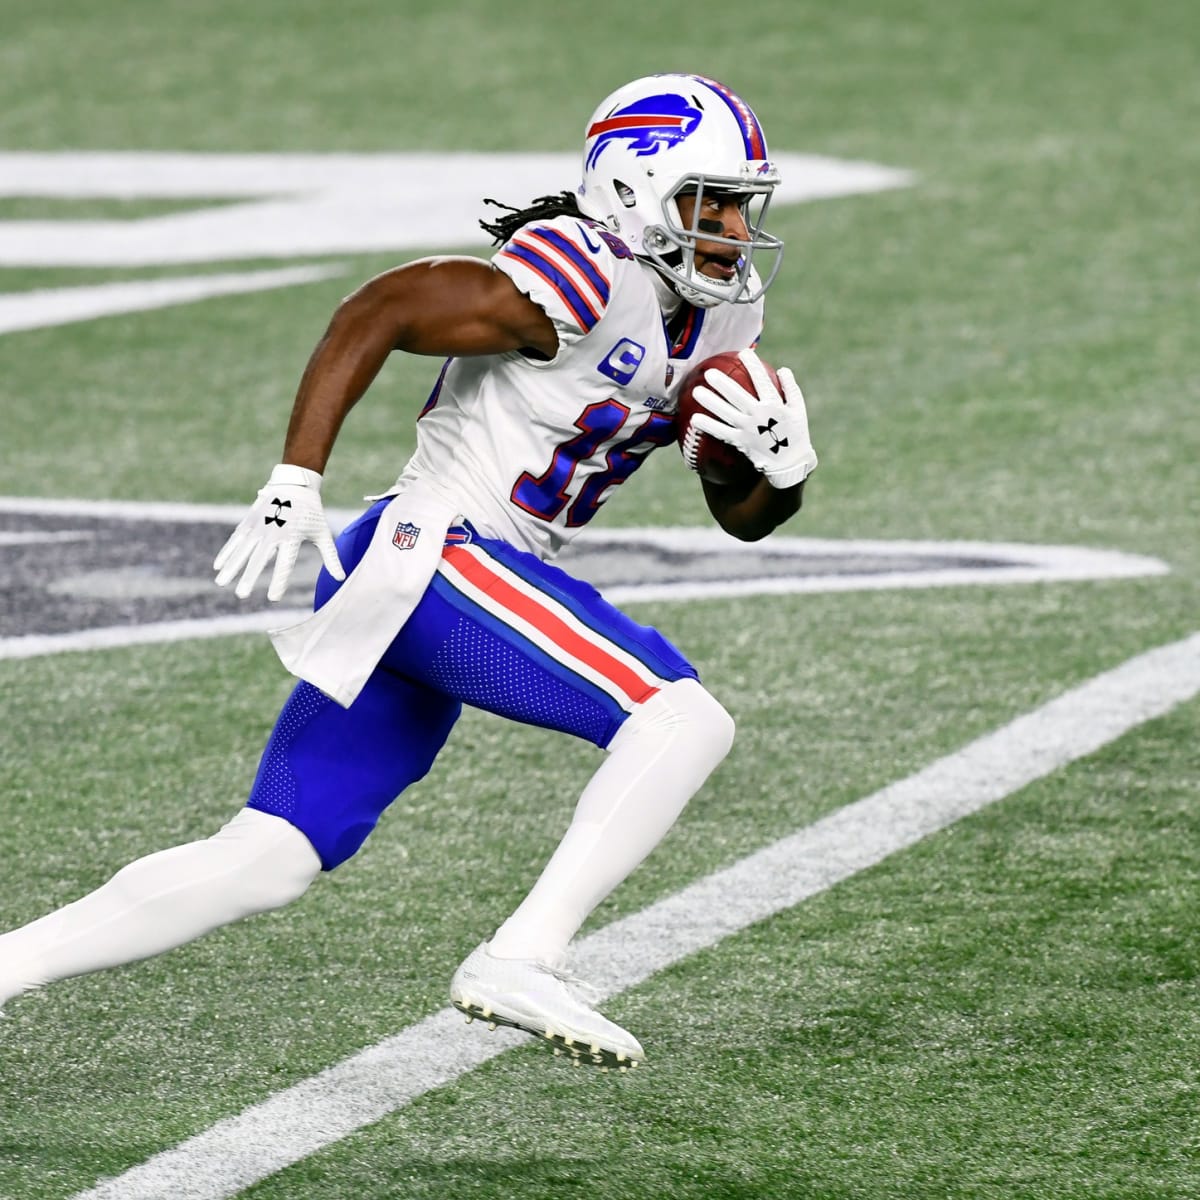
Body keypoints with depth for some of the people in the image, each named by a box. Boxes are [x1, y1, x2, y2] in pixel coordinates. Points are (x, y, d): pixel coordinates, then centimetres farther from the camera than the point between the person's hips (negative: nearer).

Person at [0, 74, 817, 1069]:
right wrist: (295, 482, -18)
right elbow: (375, 314, -14)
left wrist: (783, 464, -5)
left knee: (265, 863, 8)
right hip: (439, 555, -9)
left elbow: (745, 517, 18)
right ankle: (523, 960, -18)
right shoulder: (581, 287, -15)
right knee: (685, 721, -16)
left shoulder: (724, 318, 13)